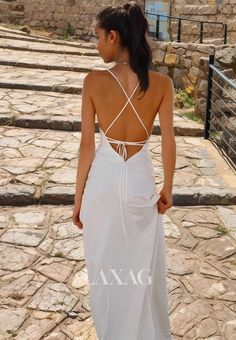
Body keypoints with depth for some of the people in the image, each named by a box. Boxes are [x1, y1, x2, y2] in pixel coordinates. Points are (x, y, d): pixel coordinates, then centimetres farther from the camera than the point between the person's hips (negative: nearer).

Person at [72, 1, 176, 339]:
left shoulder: (94, 80, -13)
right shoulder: (162, 83, -10)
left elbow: (87, 144, -9)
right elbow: (168, 144, -6)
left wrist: (79, 196, 2)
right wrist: (168, 189, 9)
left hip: (103, 180, 0)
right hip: (140, 180, 1)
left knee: (105, 266, 19)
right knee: (143, 266, 21)